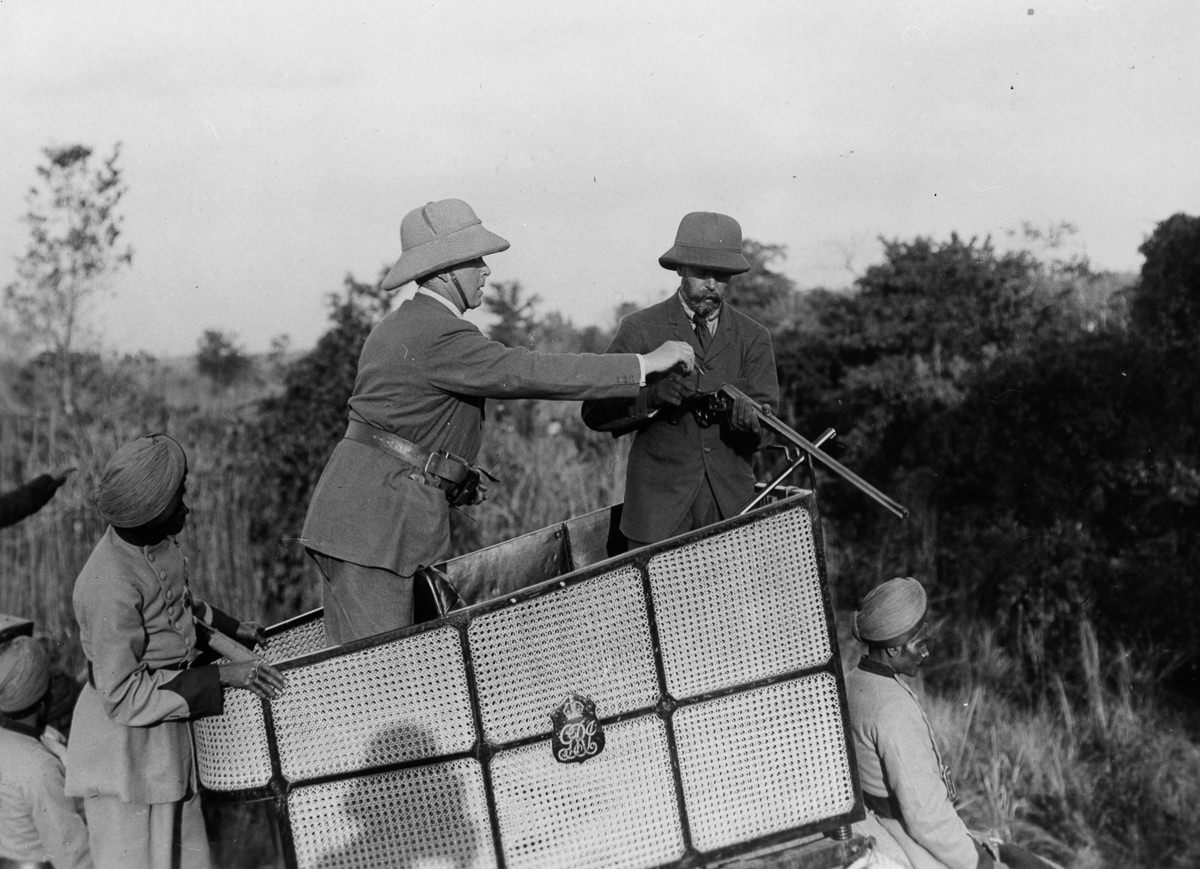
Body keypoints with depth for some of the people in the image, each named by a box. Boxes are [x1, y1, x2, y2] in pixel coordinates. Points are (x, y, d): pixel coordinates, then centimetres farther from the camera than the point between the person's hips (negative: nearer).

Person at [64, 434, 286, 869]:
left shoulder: (155, 543, -4)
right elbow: (123, 697, -25)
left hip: (167, 735, 9)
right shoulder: (110, 589, -31)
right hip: (126, 749, -9)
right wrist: (221, 677, -25)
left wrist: (231, 628, 17)